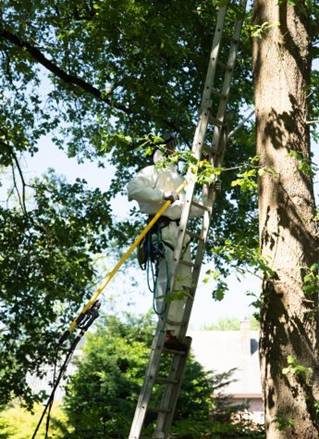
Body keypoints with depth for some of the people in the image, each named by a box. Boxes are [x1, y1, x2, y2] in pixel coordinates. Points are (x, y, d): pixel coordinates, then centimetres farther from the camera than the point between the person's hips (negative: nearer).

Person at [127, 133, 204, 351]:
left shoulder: (179, 179, 32)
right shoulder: (152, 172, 8)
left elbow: (195, 209, 35)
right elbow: (133, 188, -13)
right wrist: (162, 195, -15)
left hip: (181, 231, 8)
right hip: (163, 228, -8)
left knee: (183, 284, 3)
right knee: (169, 280, -18)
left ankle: (174, 333, 6)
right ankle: (167, 332, -20)